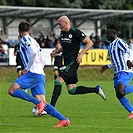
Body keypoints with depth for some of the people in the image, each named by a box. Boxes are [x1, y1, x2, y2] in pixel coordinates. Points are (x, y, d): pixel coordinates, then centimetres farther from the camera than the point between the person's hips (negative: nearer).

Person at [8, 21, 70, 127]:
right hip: (41, 75, 9)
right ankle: (63, 119, -8)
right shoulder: (34, 41, 27)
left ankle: (38, 103, -23)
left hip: (33, 73, -9)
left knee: (12, 90, -15)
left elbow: (33, 53, -19)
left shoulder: (25, 39, 0)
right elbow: (43, 61, 27)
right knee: (43, 103, 2)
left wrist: (27, 69, -13)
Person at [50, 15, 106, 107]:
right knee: (72, 90, 5)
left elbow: (90, 43, -9)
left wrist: (81, 54, -19)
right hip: (67, 63, 9)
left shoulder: (75, 33, -11)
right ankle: (96, 90, 17)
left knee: (58, 81, -20)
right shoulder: (62, 33, 15)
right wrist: (56, 52, 13)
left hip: (73, 62, -9)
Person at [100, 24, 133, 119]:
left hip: (125, 72, -10)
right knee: (119, 95, -1)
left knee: (120, 91, -27)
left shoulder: (119, 42, -7)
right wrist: (107, 67, 27)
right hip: (118, 72, 10)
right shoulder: (111, 46, 22)